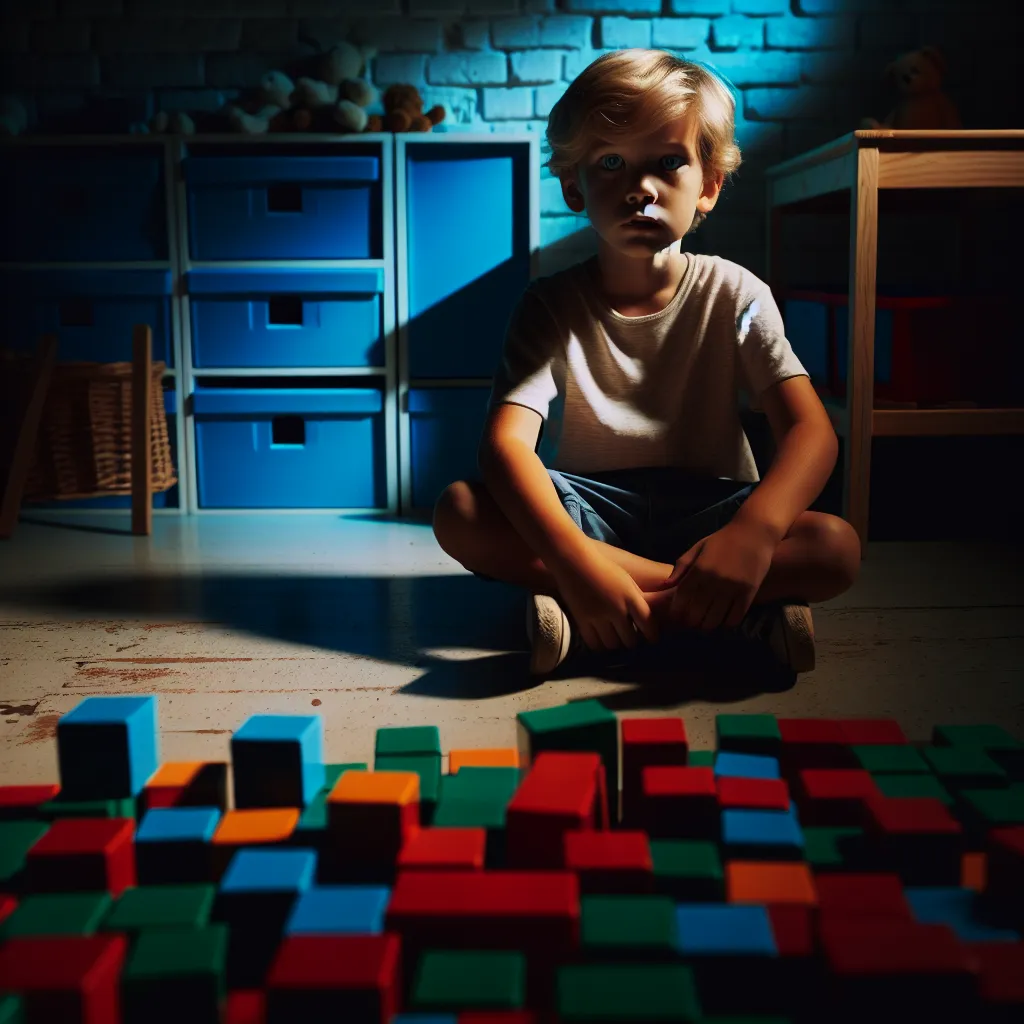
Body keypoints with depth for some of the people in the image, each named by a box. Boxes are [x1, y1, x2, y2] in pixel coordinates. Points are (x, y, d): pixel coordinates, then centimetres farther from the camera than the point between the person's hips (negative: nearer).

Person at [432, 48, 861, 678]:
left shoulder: (733, 296, -4)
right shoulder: (552, 306, -5)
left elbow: (811, 430, -17)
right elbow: (506, 442, -21)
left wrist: (753, 531, -40)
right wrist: (576, 560, -41)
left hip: (704, 508, 0)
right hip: (588, 508, 1)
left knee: (837, 547, -27)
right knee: (459, 513, -29)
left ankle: (584, 621, -31)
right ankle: (740, 612, -31)